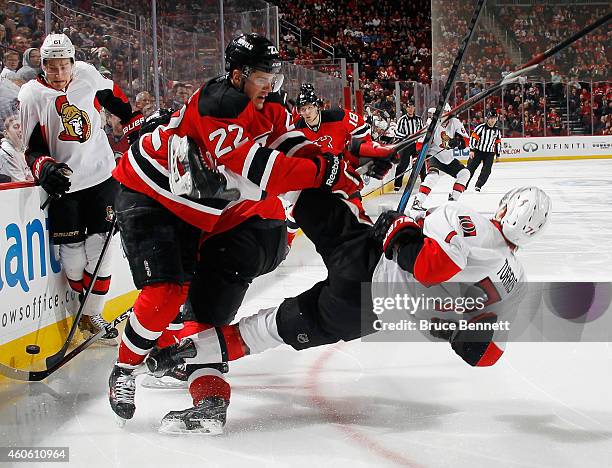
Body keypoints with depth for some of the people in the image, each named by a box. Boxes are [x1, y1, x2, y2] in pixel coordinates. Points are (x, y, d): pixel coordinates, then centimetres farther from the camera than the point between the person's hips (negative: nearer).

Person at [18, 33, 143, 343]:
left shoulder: (88, 76, -2)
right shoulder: (32, 96, -7)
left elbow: (113, 97, 19)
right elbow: (33, 147, -5)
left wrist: (135, 125, 21)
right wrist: (45, 168, -23)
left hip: (101, 175, 1)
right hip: (63, 181, -1)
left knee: (100, 244, -2)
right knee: (72, 249, -2)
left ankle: (93, 313, 8)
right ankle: (84, 302, 22)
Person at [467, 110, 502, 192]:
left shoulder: (497, 130, 5)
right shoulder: (481, 127, -12)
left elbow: (498, 142, 15)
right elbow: (473, 137, -13)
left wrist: (498, 154, 16)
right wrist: (471, 150, -17)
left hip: (489, 153, 4)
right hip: (478, 151, -4)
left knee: (486, 170, -10)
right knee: (470, 168, -5)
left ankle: (478, 186, -1)